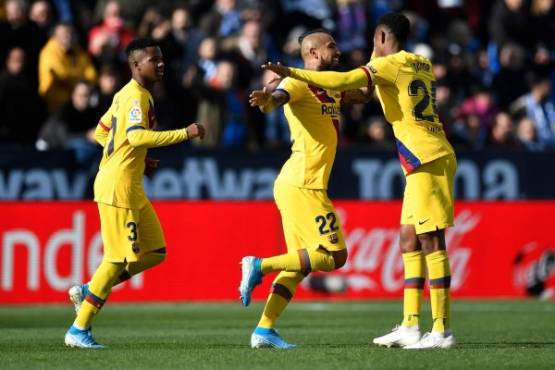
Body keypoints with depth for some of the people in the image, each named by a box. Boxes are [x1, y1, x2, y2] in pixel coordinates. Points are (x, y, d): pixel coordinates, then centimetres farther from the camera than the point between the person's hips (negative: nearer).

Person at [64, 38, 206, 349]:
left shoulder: (126, 95, 16)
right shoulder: (136, 97, -15)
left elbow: (101, 132, 24)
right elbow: (137, 136, -30)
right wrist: (185, 134, -30)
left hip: (132, 189, 10)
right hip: (118, 187, -10)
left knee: (156, 252, 10)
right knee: (119, 258, -5)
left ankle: (88, 291, 15)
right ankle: (79, 330, 2)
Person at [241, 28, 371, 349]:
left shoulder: (332, 89, 18)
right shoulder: (299, 84, -9)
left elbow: (364, 95, 31)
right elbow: (278, 98, -30)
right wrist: (267, 100, -53)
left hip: (296, 186, 9)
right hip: (303, 186, -9)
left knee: (301, 264, 8)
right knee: (334, 256, -10)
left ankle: (265, 330, 5)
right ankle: (261, 265, -10)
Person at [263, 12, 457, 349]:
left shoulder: (391, 65, -8)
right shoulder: (422, 66, 17)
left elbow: (343, 81, -19)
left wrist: (291, 73, -14)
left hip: (428, 161, -9)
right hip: (427, 161, 9)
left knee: (430, 241, -9)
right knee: (409, 241, 10)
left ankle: (443, 330, -11)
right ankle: (410, 327, 9)